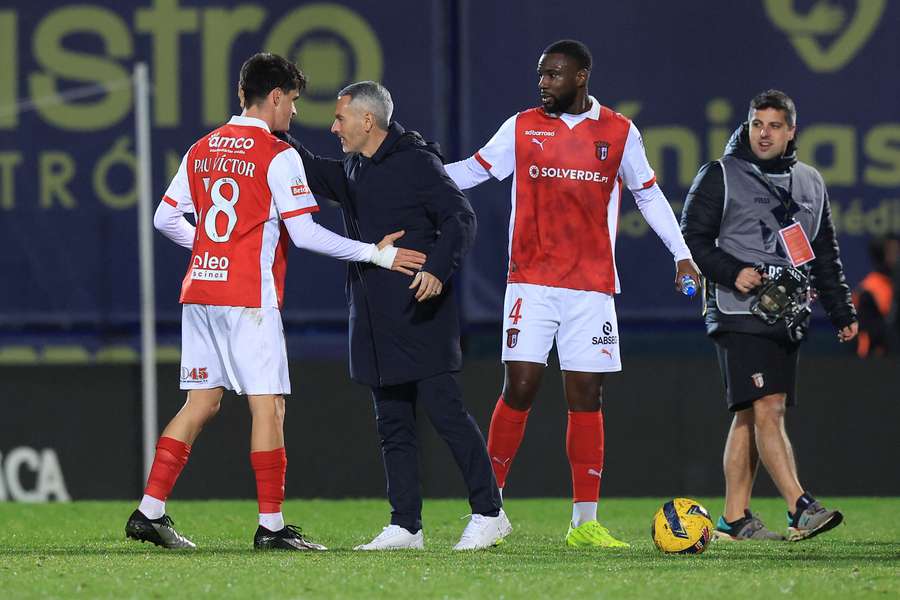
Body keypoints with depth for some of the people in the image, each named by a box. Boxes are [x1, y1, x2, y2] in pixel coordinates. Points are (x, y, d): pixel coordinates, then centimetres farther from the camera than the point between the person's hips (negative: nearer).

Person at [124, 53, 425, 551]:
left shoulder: (202, 150, 12)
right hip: (249, 296, -7)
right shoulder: (278, 156, -8)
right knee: (268, 405, -2)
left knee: (201, 402, 11)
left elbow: (165, 218, 14)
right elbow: (304, 233, -12)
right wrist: (376, 254, -6)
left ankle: (149, 512, 6)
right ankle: (271, 525, -4)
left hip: (201, 286, 7)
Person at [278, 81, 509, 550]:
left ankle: (488, 512, -2)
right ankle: (405, 526, 10)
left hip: (420, 314, -8)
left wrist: (438, 268, -26)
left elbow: (460, 218, -12)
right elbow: (315, 174, 27)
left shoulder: (417, 162, -9)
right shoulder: (353, 170, 14)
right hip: (375, 321, 8)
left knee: (443, 409, -9)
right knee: (392, 424, 7)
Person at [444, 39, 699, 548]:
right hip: (532, 280, -1)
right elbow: (473, 171, 10)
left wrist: (682, 254, 10)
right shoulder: (522, 127, 5)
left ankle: (586, 521, 5)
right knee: (520, 387, -9)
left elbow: (648, 194, 15)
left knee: (587, 395, 1)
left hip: (593, 286, 1)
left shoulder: (619, 133, 6)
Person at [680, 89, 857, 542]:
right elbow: (692, 239, -1)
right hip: (739, 315, -6)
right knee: (766, 410, -15)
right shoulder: (720, 177, 0)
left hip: (787, 316, 6)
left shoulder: (810, 183, 17)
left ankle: (734, 519, 9)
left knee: (751, 416, 6)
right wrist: (732, 272, -15)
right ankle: (801, 509, -24)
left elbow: (826, 256, 23)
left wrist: (842, 312, 17)